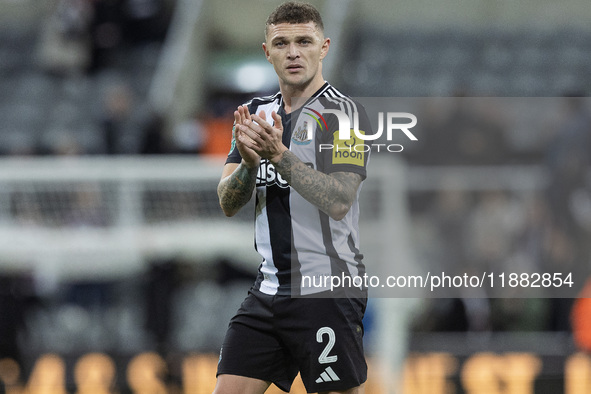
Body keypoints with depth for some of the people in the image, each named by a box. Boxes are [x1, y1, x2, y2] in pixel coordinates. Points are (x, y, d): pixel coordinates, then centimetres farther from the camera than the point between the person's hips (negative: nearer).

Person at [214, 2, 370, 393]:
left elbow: (338, 201, -19)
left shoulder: (344, 113, -7)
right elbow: (228, 203, 6)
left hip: (329, 291, -6)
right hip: (269, 286, 6)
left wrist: (279, 155, -28)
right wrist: (249, 163, -15)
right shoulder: (257, 113, 13)